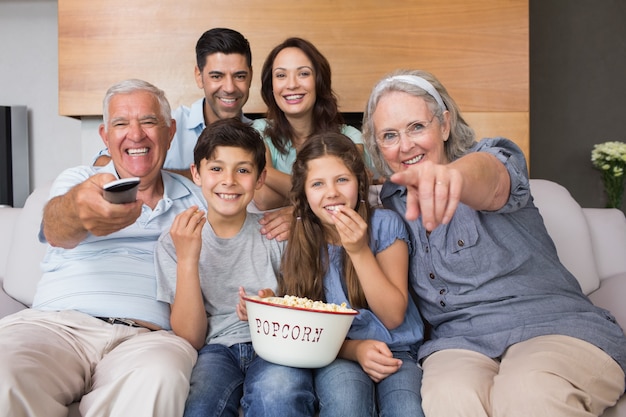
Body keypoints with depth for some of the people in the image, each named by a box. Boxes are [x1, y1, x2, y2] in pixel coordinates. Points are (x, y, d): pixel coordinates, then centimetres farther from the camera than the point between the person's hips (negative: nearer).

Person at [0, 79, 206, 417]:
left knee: (159, 377, -37)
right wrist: (78, 210, -34)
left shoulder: (194, 199, 20)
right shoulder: (76, 180, 15)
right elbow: (56, 231, -8)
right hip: (57, 323, 1)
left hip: (146, 335, 0)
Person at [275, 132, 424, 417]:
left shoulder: (385, 225, -5)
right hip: (336, 356, 0)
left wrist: (360, 250, -18)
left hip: (394, 351, 0)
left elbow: (394, 316, -8)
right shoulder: (298, 243, -1)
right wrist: (355, 348, -16)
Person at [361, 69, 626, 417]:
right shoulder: (391, 200, 13)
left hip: (555, 326, -1)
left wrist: (453, 174, -55)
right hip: (460, 341, 2)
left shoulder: (493, 156, -1)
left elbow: (491, 178, -29)